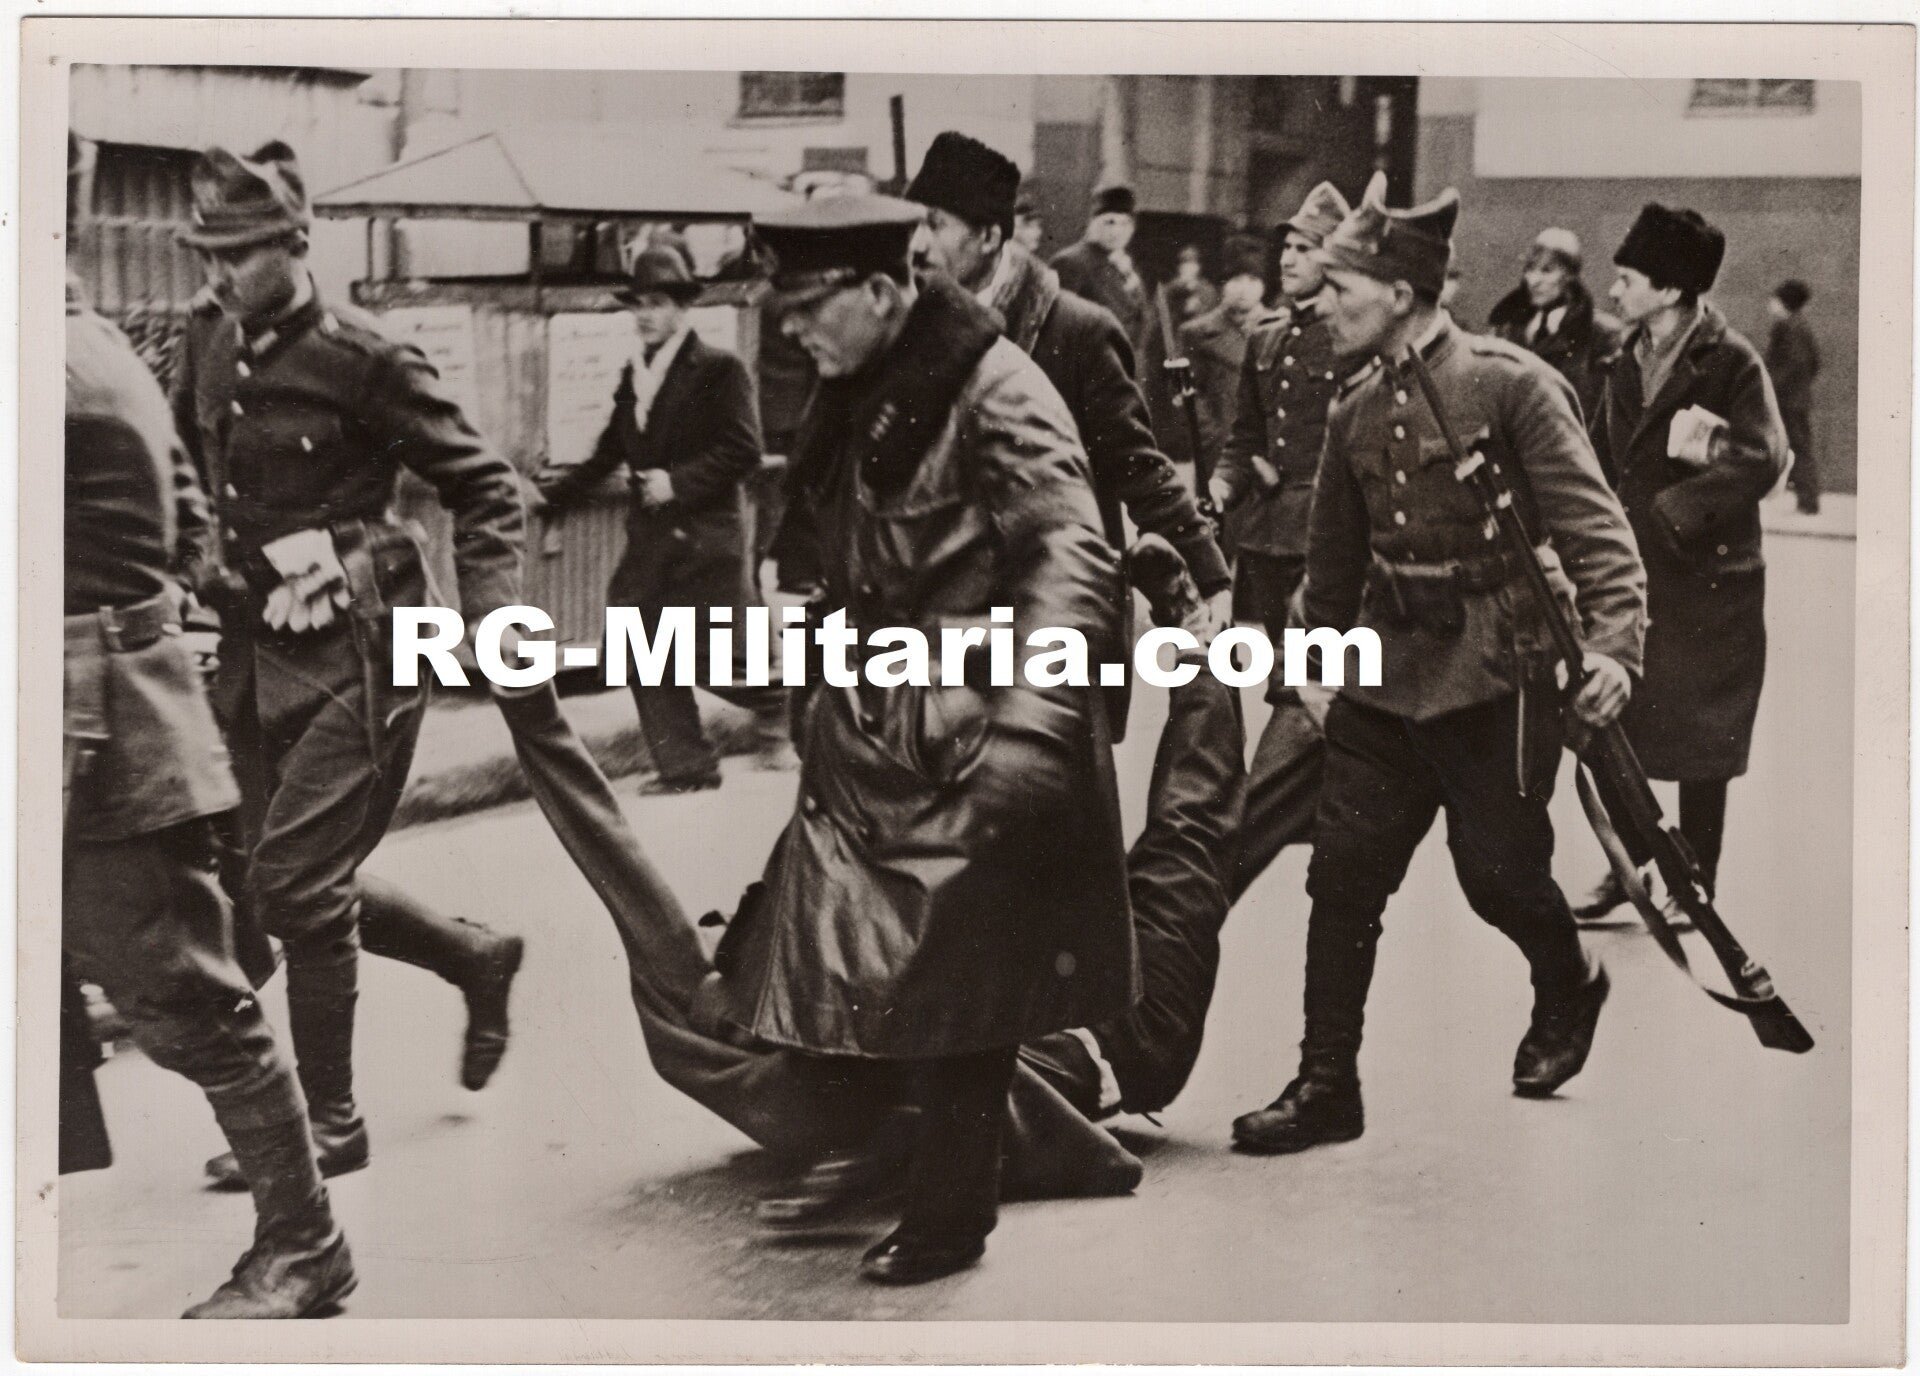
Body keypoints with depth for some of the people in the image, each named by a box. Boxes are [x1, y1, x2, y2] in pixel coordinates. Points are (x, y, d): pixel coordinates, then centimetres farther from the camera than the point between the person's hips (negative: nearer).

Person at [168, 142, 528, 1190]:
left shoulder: (362, 358, -14)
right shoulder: (209, 343, 4)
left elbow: (482, 484, -9)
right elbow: (185, 462, 24)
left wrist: (491, 611, -19)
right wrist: (193, 554, 14)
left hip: (352, 658, -7)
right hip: (254, 655, 7)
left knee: (294, 885, -8)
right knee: (300, 886, 12)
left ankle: (328, 1123, 8)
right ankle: (476, 956, 36)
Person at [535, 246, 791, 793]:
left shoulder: (720, 370, -7)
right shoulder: (633, 376, 13)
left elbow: (743, 451, -14)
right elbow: (609, 452, 15)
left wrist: (678, 482, -18)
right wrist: (557, 487, 6)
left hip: (706, 536, -7)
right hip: (651, 537, 7)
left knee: (713, 657, -7)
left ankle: (774, 698, 24)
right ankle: (685, 765, 11)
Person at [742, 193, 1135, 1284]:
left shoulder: (995, 393, -17)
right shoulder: (858, 397, 8)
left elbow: (1071, 556, -27)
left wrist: (1028, 722, -39)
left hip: (966, 742, -7)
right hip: (870, 728, 8)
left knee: (957, 989, 2)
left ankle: (949, 1222, 14)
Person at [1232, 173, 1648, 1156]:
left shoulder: (1511, 386, -11)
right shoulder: (1354, 411, 7)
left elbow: (1592, 525, -14)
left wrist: (1613, 642, -25)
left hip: (1497, 676, -5)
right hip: (1388, 671, 6)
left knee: (1498, 871, 1)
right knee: (1342, 872, 0)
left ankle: (1568, 991, 35)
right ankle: (1326, 1088, 10)